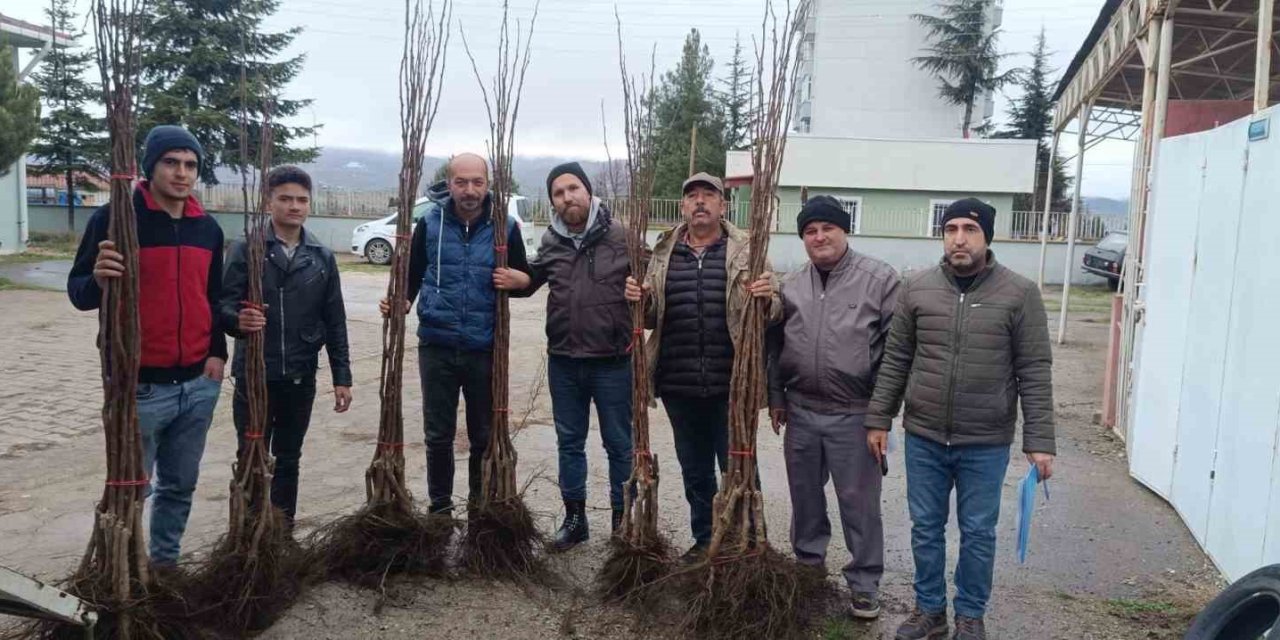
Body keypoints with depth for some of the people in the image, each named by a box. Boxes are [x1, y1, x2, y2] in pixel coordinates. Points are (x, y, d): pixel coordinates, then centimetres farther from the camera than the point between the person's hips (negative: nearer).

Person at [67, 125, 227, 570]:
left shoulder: (207, 228, 9)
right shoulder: (116, 218, -7)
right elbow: (79, 292, -4)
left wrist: (218, 351, 6)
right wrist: (98, 279, -26)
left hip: (199, 384, 5)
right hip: (140, 385, -5)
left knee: (181, 484, 14)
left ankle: (166, 561, 29)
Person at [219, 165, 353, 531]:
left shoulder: (322, 258, 5)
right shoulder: (245, 250, -3)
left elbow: (335, 322, 7)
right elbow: (224, 304, -8)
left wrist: (342, 377, 4)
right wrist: (237, 320, -32)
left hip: (301, 377, 3)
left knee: (288, 459, 15)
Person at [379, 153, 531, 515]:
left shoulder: (505, 226, -2)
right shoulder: (429, 223, -1)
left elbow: (525, 279, 6)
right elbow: (413, 274, 8)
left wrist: (513, 280, -16)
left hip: (485, 349, 0)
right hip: (437, 346, 1)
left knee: (485, 435, 10)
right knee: (438, 435, 10)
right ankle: (440, 507, 26)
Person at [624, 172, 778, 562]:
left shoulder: (746, 251, 0)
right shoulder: (664, 254, 9)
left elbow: (772, 314, 1)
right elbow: (652, 318, 15)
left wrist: (768, 299, -22)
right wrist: (640, 300, -7)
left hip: (731, 385, -4)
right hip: (679, 386, 4)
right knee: (694, 470, 17)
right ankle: (704, 540, 34)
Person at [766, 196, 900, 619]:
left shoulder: (880, 280, -8)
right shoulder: (790, 286, 7)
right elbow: (775, 345, 14)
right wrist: (776, 397, 12)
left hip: (855, 414, -4)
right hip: (800, 411, 5)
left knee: (858, 501, 5)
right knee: (805, 494, 17)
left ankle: (864, 582, 20)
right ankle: (808, 563, 36)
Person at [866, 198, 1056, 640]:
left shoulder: (1019, 293, -6)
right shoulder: (916, 288, 1)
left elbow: (1035, 374, -6)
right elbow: (895, 361, 5)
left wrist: (1039, 442, -9)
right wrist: (879, 419, 3)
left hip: (986, 444, -2)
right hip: (923, 438, 2)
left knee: (978, 534, 11)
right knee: (925, 529, 13)